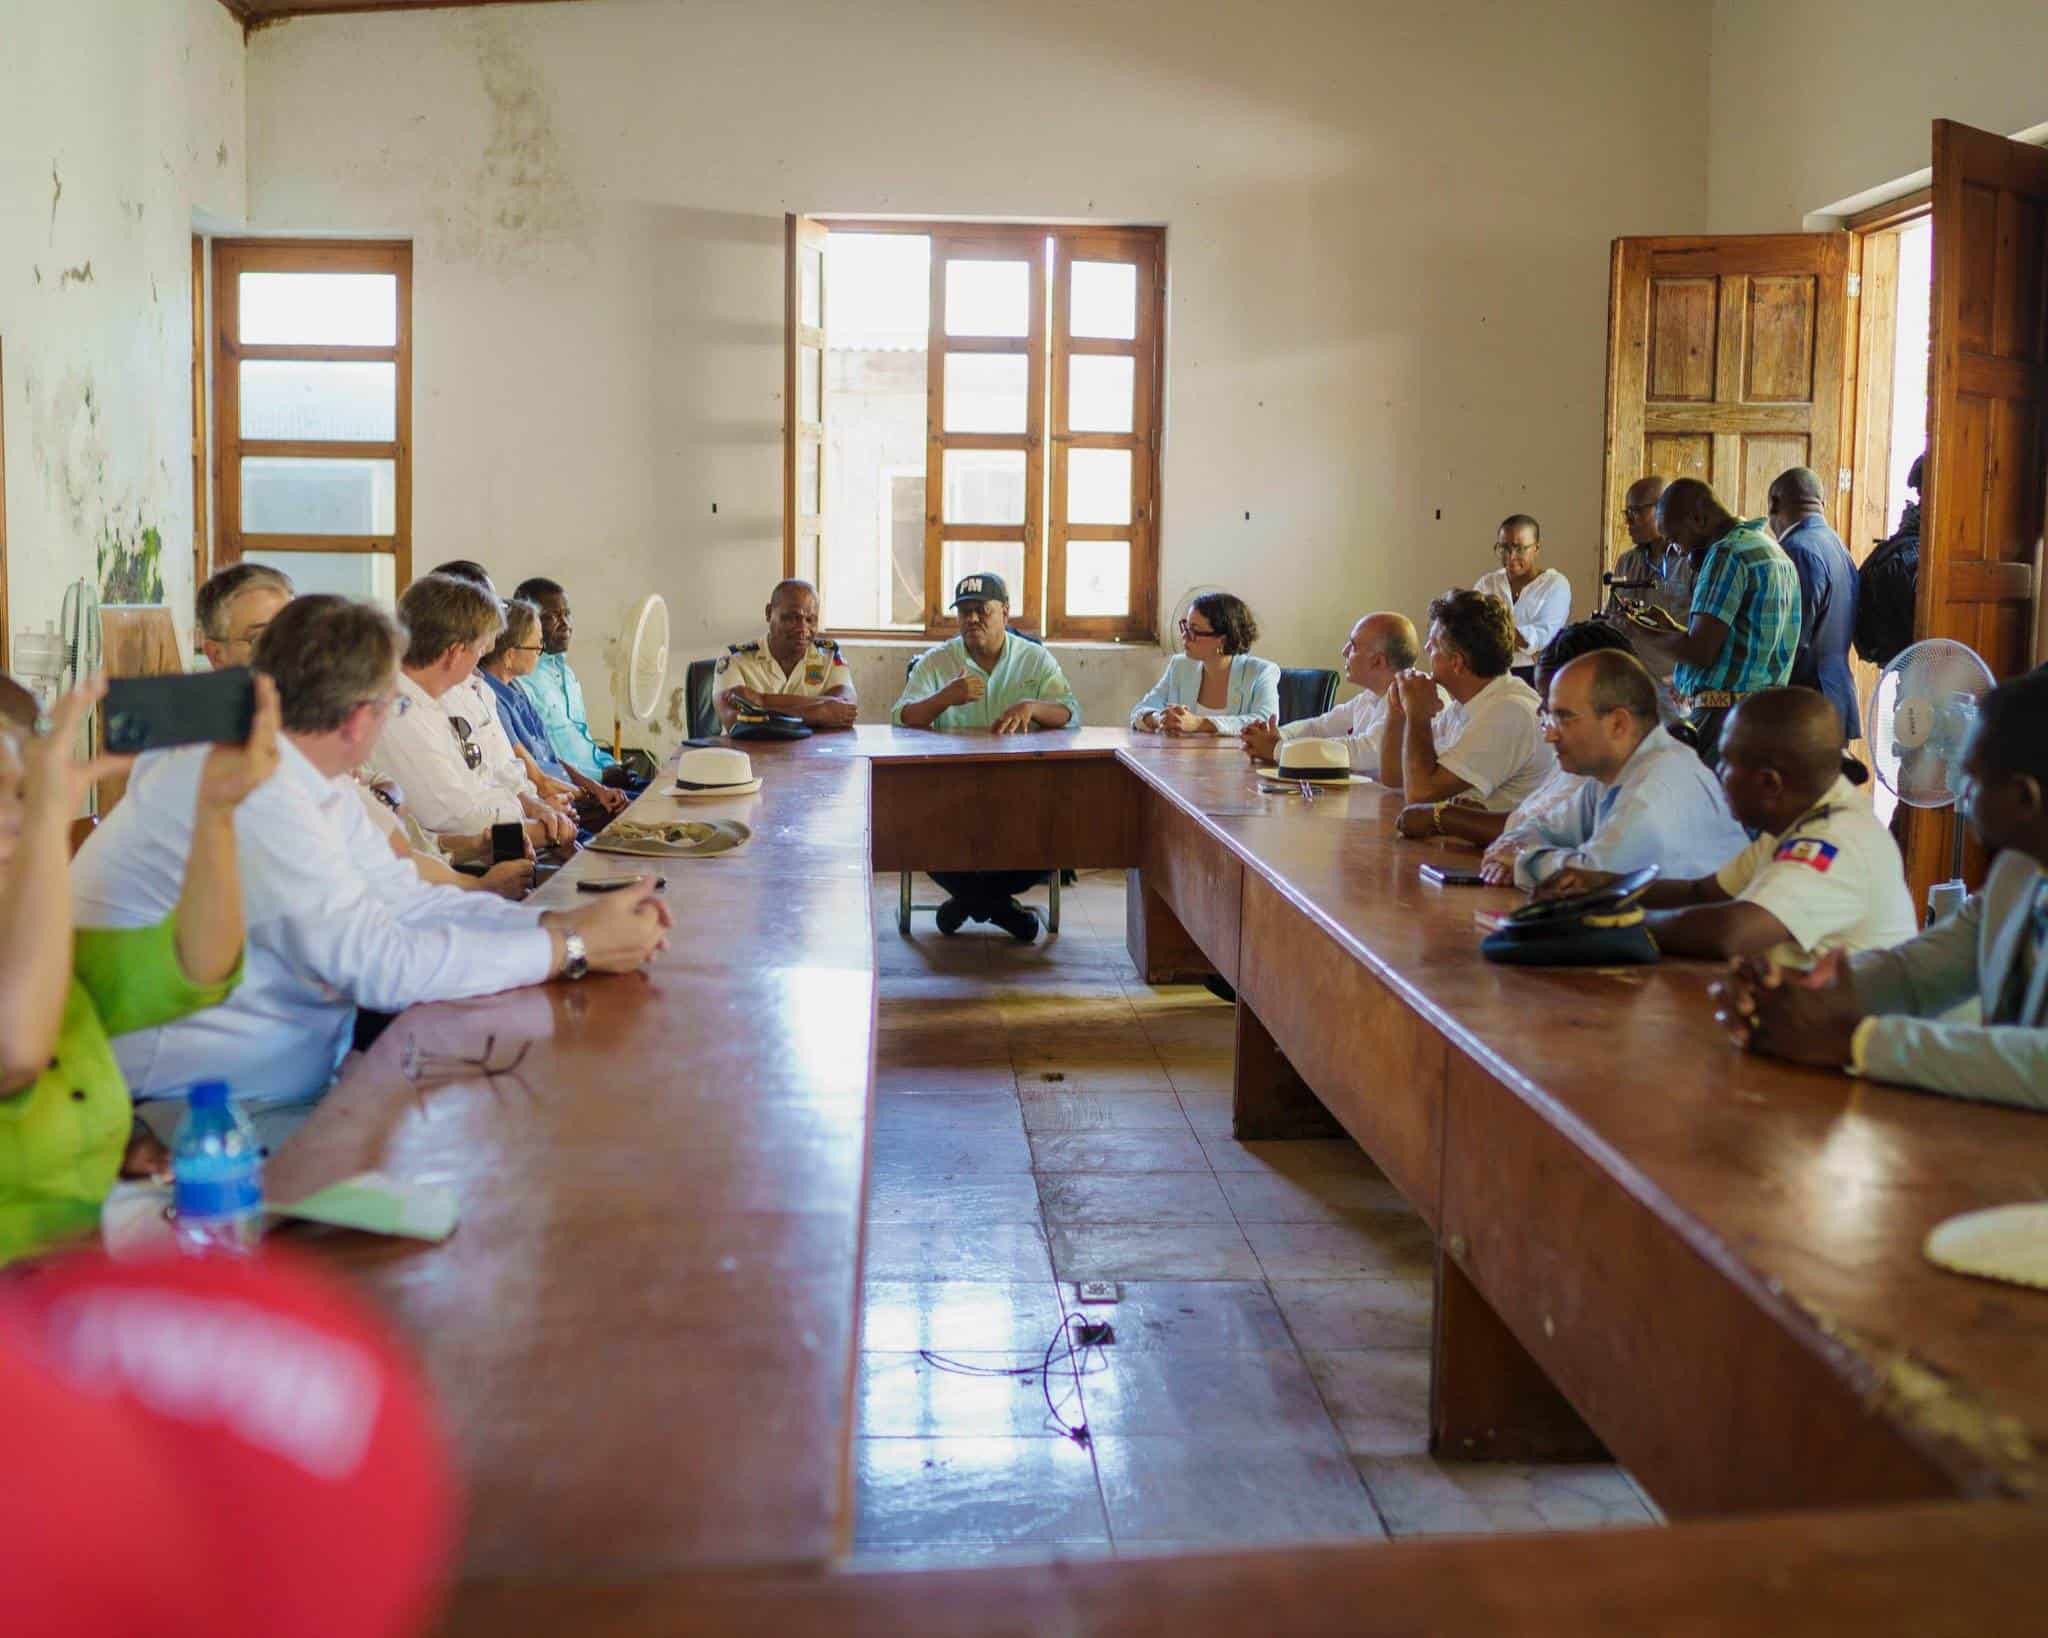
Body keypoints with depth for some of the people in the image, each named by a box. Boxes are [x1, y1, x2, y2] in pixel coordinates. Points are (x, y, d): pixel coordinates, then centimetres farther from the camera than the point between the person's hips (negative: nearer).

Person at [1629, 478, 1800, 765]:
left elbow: (1699, 651, -18)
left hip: (1724, 713, -10)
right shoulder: (1774, 550, 19)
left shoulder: (1727, 553, -12)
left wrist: (1641, 638, -3)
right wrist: (1672, 631, 29)